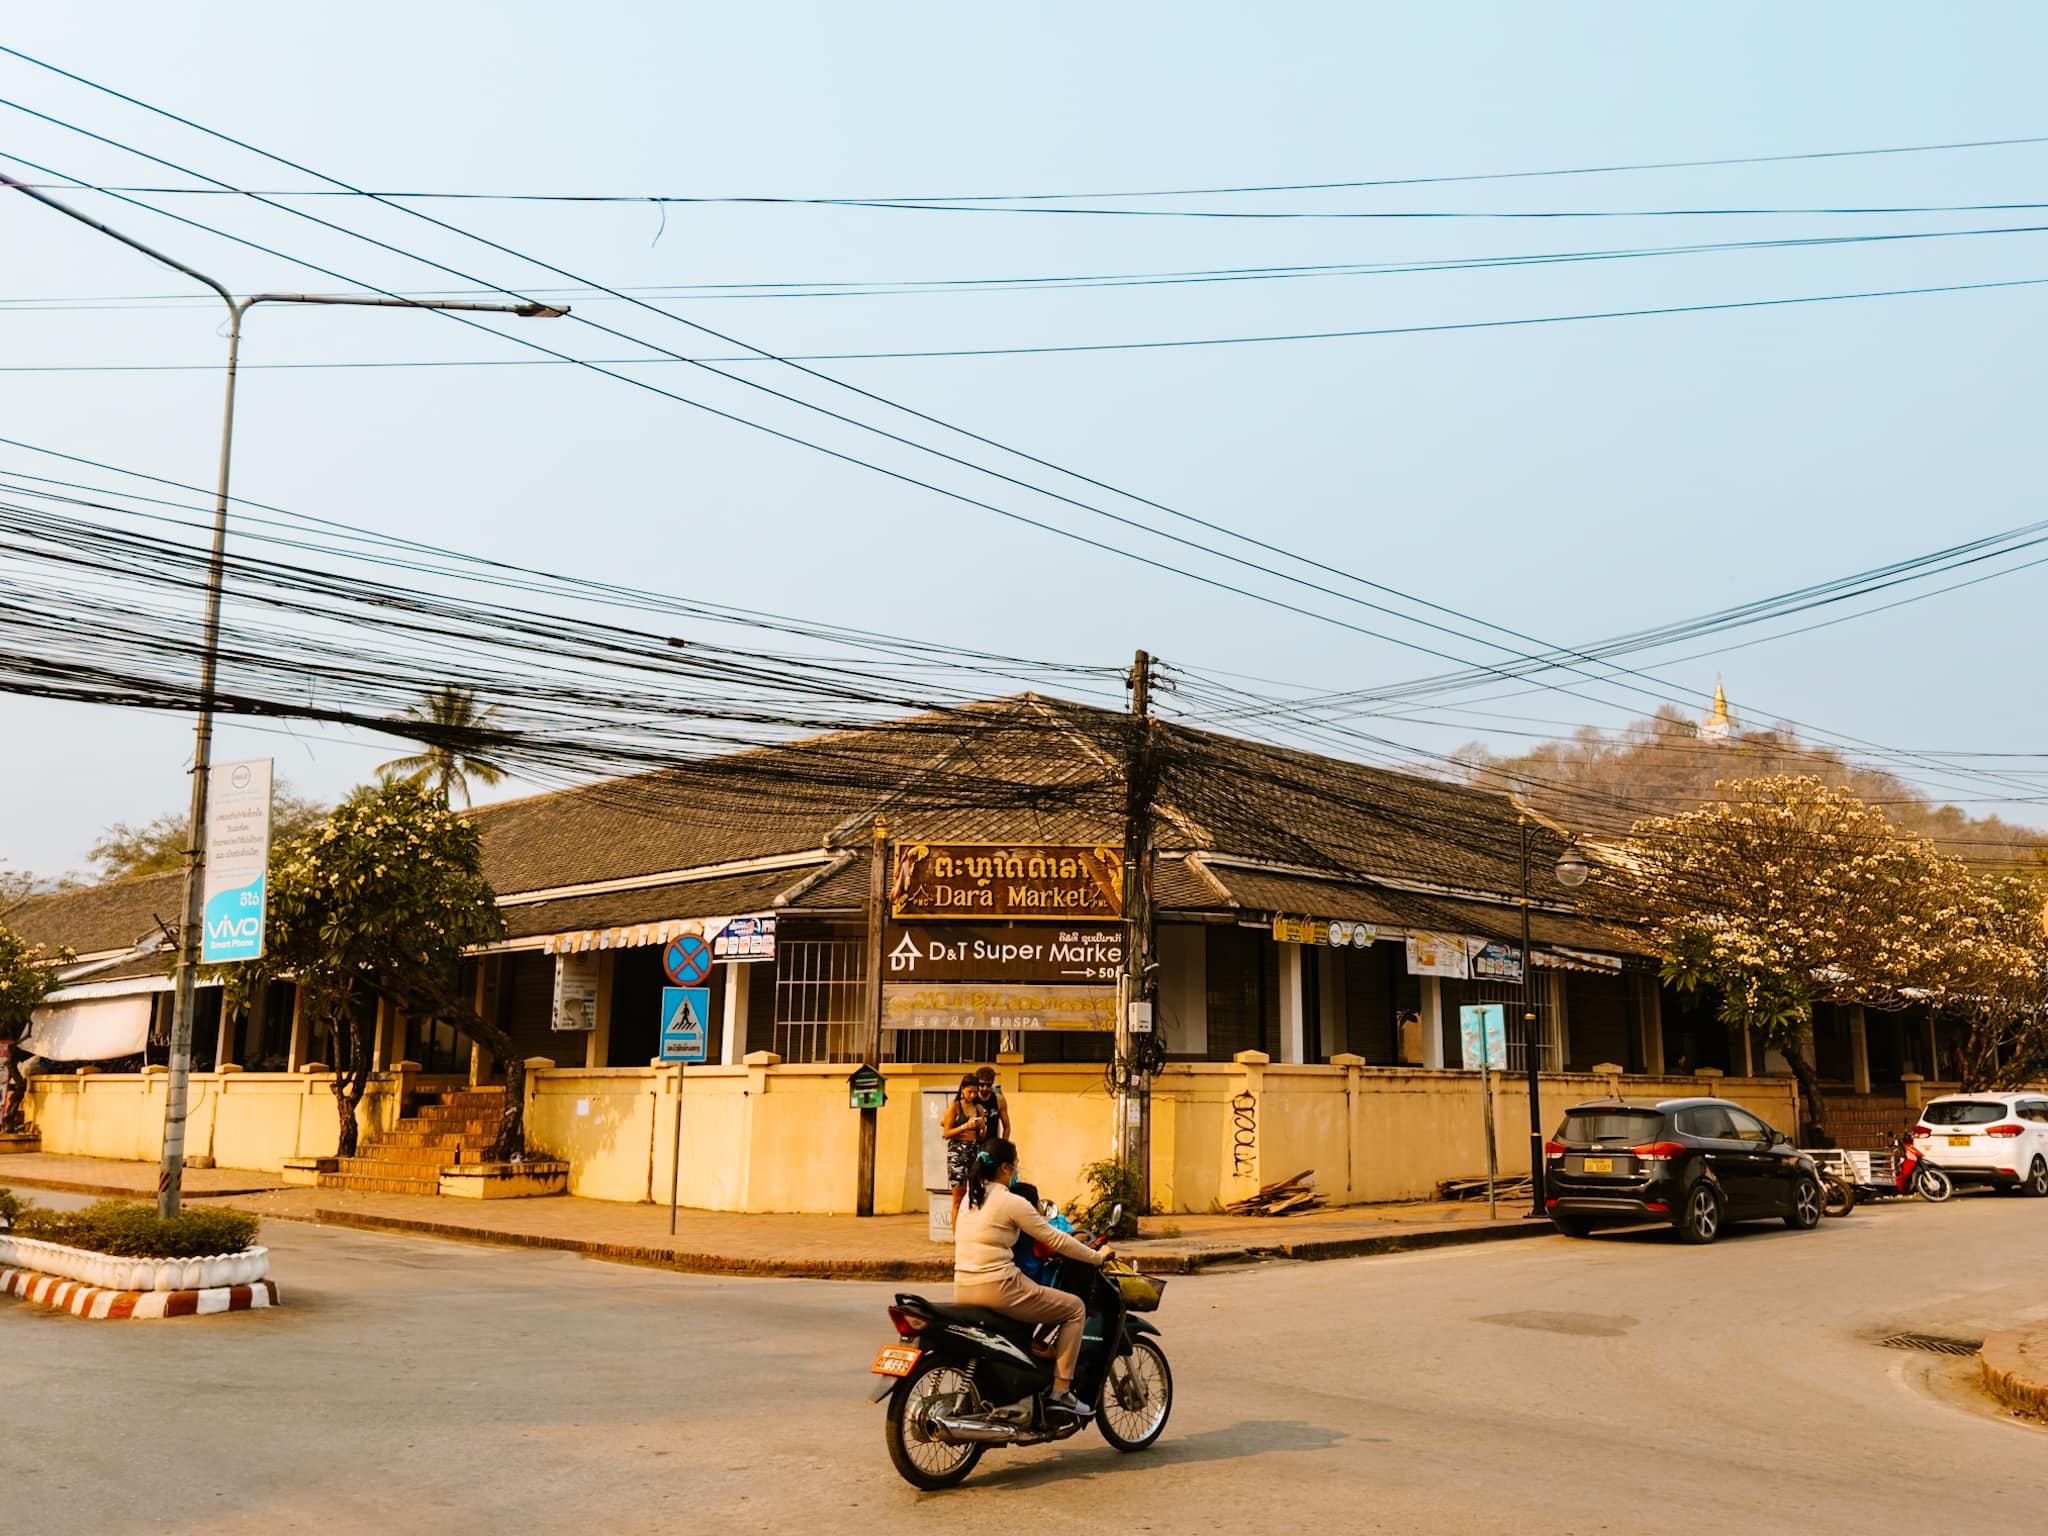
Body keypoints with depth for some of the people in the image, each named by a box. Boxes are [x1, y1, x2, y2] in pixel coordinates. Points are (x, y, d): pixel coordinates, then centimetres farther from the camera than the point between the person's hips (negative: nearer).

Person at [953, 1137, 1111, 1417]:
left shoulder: (970, 1197, 13)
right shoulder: (1011, 1202, -11)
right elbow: (1054, 1239, -8)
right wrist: (1096, 1257, 6)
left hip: (962, 1290, 9)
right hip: (997, 1287, -8)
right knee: (1075, 1308, 5)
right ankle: (1060, 1390, 1)